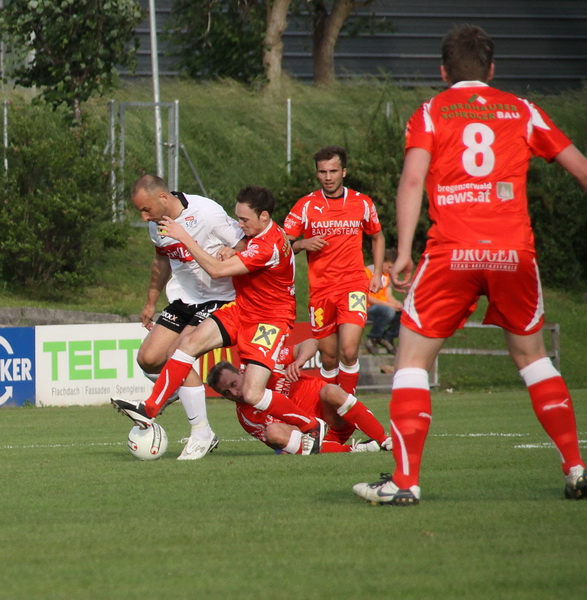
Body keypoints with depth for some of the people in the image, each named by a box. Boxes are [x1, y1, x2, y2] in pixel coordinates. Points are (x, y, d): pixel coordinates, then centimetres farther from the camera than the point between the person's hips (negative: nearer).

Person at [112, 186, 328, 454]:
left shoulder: (269, 246, -29)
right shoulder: (254, 232, 0)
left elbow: (216, 270, -30)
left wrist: (184, 238, -27)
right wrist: (230, 250, 1)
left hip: (270, 320, -9)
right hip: (240, 308, 9)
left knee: (252, 394, -16)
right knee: (191, 341, -13)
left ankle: (312, 426, 7)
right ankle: (149, 410, -13)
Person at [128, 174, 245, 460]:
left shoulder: (207, 213, -21)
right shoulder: (157, 223, 2)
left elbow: (246, 248, -13)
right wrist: (151, 302, 27)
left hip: (217, 297, -7)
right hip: (182, 299, 7)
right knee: (148, 358, -4)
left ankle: (202, 434, -12)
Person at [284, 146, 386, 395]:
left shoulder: (363, 203, 5)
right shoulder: (305, 206, 2)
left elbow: (377, 237, 21)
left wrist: (377, 273, 10)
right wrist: (302, 244, -15)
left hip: (354, 284, -1)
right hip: (320, 290, 1)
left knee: (349, 351, -18)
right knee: (329, 357, 5)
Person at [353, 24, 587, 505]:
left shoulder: (430, 114, 8)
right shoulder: (521, 111, 14)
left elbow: (412, 179, -7)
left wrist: (403, 253, -11)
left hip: (452, 253, -2)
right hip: (514, 250, 2)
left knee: (412, 360, 7)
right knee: (532, 357, 21)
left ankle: (405, 482, -3)